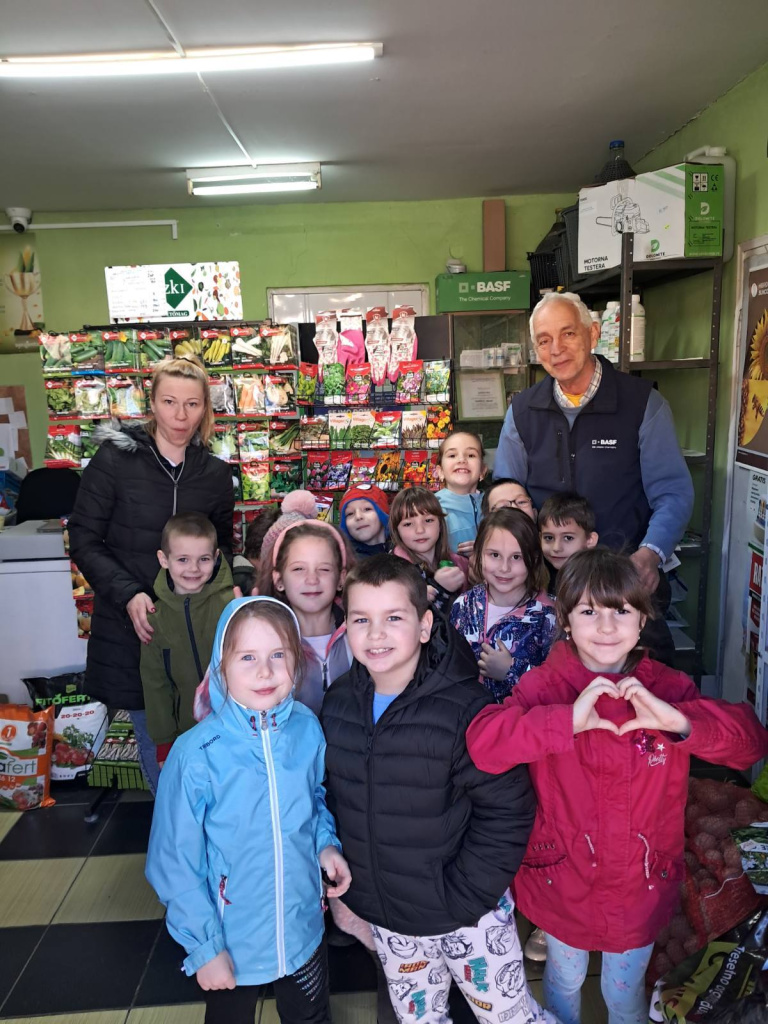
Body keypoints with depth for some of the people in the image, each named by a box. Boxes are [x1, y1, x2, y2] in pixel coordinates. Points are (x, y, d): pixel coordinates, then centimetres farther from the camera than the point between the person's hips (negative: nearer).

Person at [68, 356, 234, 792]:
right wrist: (128, 594, -18)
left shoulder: (216, 473, 2)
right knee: (153, 735, 11)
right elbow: (84, 541, -6)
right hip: (129, 626, -2)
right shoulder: (115, 459, -8)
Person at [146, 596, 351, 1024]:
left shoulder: (307, 728, -15)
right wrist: (205, 946, -12)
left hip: (303, 925, 3)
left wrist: (327, 844, -11)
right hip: (232, 941, -2)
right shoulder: (197, 753, -26)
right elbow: (175, 861, -15)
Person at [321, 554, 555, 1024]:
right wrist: (348, 888, 5)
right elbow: (336, 799, 6)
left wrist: (461, 898, -17)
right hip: (386, 916, 5)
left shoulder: (464, 709, -24)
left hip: (467, 914, -5)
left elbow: (508, 813, -19)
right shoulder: (339, 703, -6)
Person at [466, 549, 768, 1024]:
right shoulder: (545, 686, -17)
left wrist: (678, 719, -34)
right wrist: (568, 720, -40)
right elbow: (482, 741, -32)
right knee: (564, 981, 26)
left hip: (641, 886, 1)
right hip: (564, 882, -1)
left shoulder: (667, 687, -10)